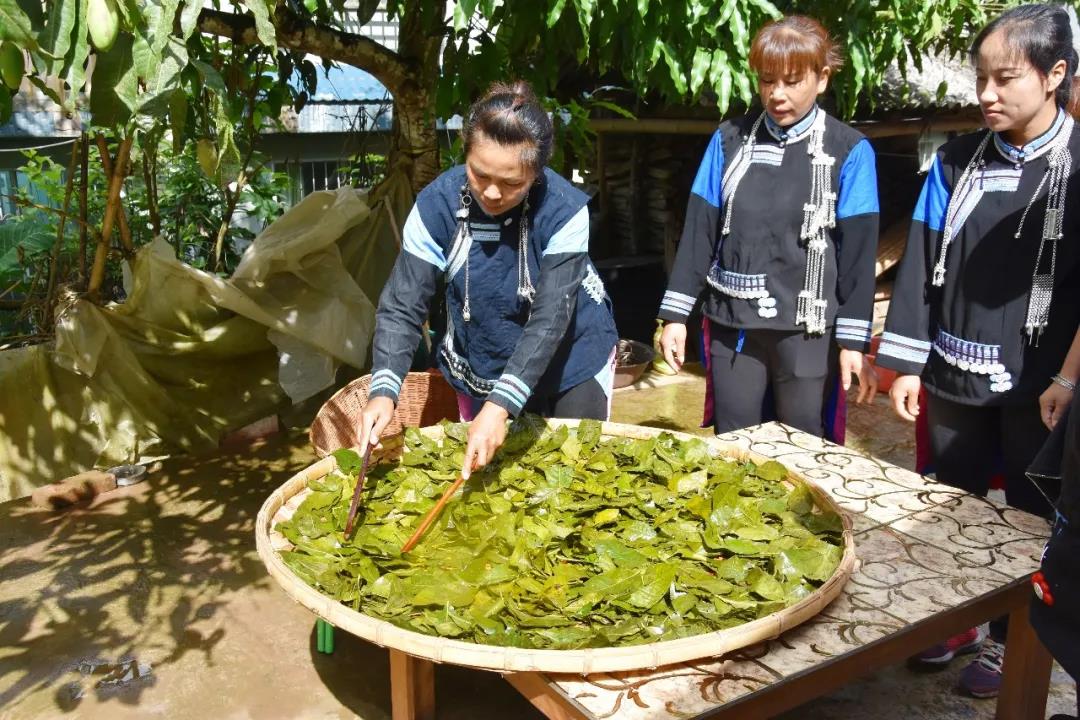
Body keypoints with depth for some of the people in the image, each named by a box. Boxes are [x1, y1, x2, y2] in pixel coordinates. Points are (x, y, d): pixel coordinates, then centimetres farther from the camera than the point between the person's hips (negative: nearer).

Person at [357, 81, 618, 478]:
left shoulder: (565, 210, -25)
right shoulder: (437, 204, -20)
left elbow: (550, 319, -30)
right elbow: (402, 307, -18)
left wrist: (500, 406, -39)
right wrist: (384, 390, -33)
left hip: (572, 361, -2)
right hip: (481, 370, 2)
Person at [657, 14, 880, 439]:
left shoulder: (849, 152, -3)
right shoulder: (729, 140, 4)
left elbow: (858, 252, -4)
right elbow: (699, 230, 5)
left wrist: (853, 340, -6)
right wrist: (676, 314, 3)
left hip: (806, 330, -2)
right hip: (732, 325, 3)